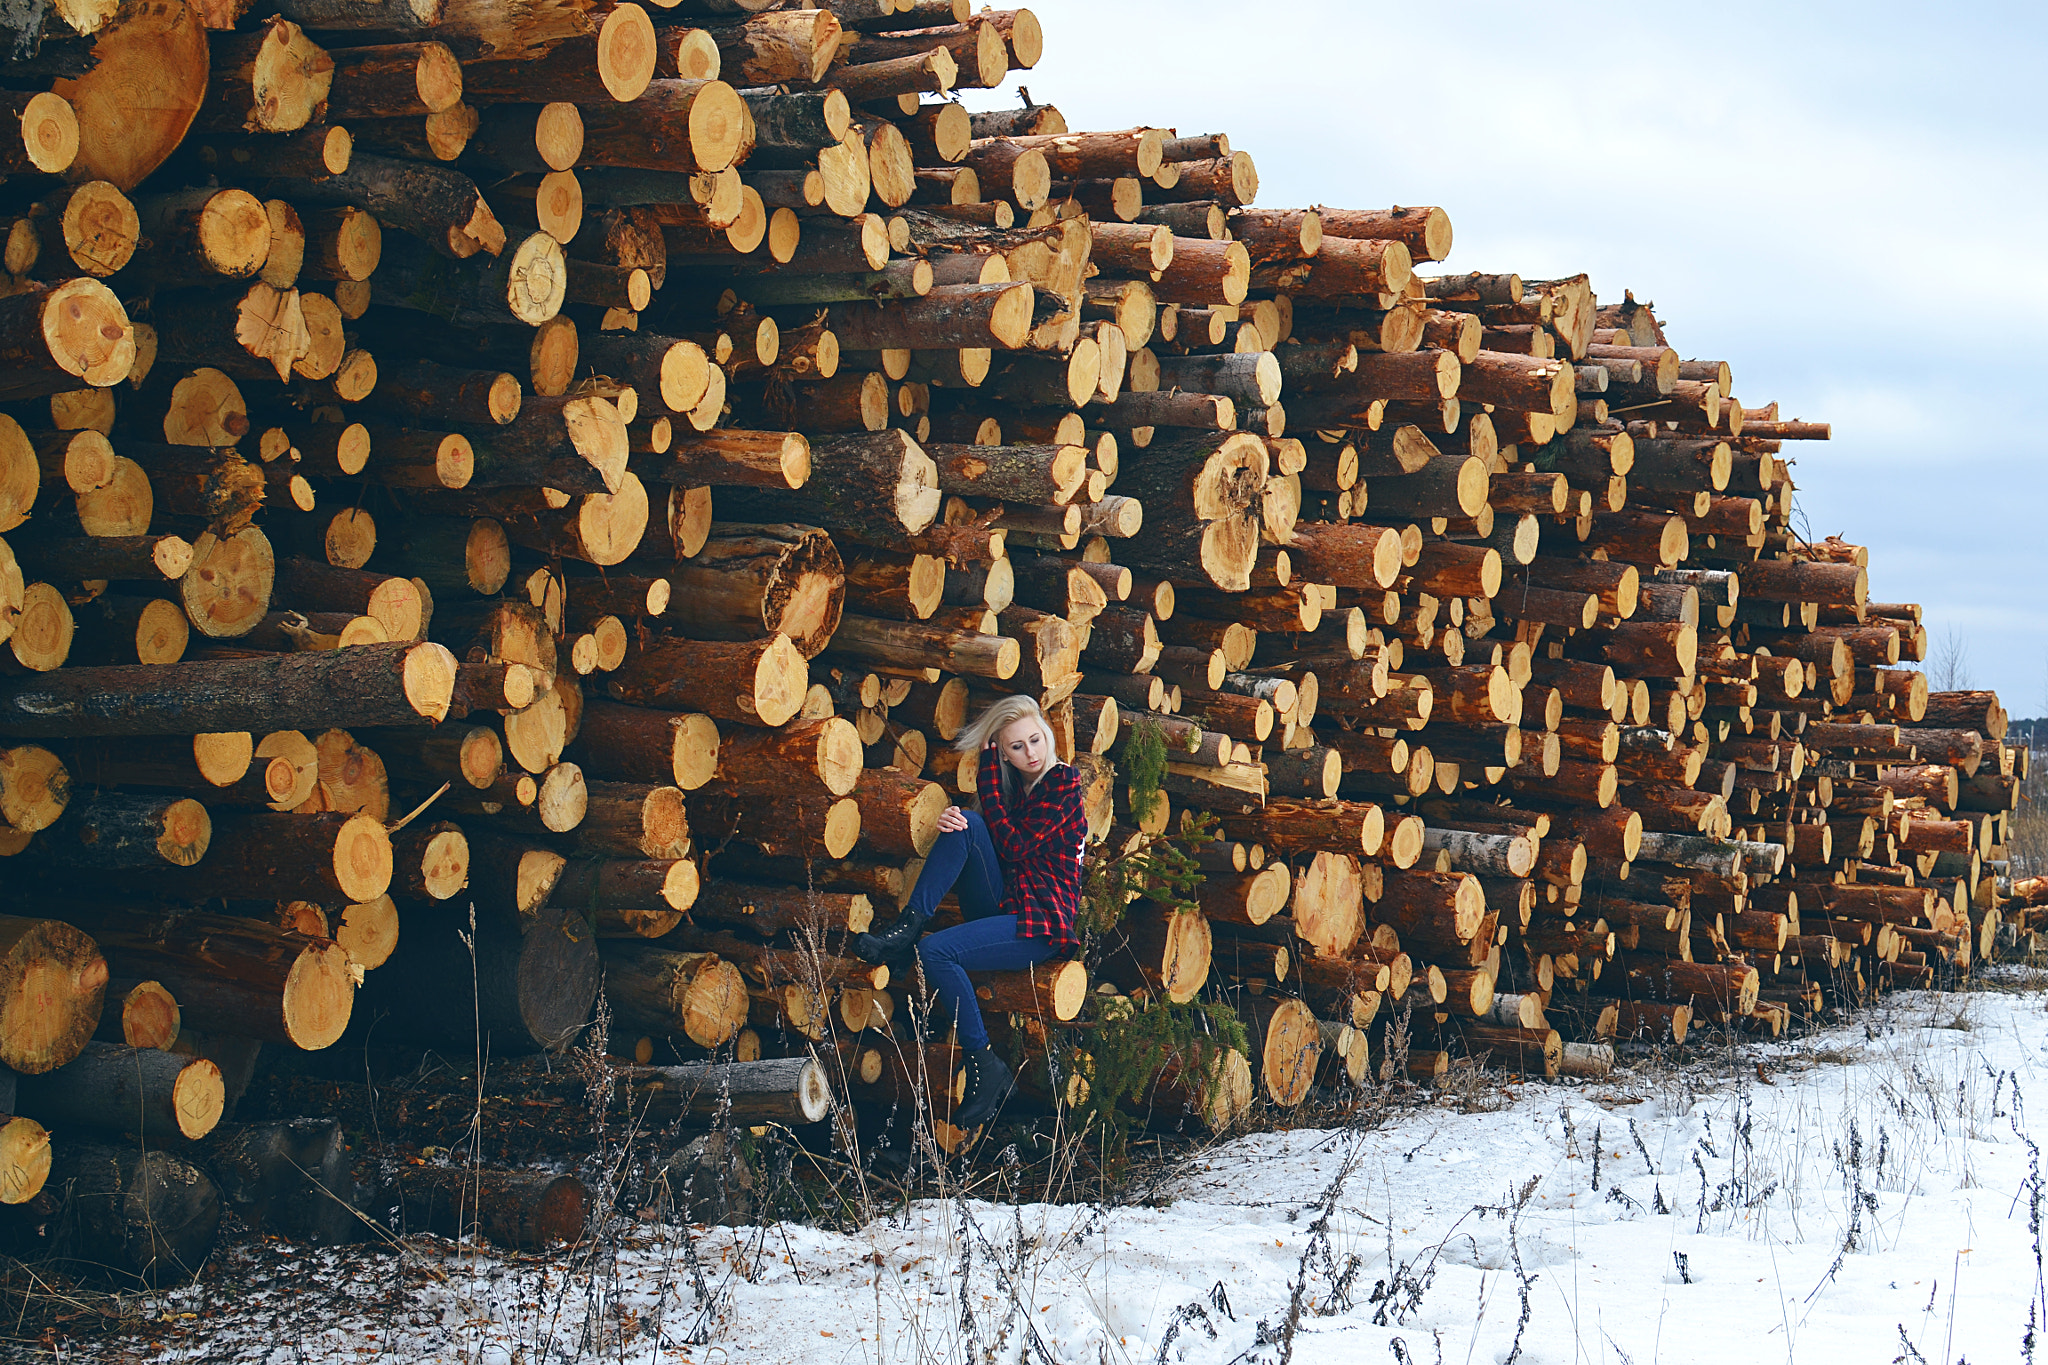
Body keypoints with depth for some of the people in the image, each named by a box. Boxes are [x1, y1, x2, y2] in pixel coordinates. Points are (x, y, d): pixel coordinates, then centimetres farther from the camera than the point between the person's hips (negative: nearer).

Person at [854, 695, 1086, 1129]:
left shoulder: (1064, 784, -7)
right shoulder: (1013, 780, 15)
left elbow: (1016, 849, -15)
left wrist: (988, 774, -11)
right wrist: (951, 820, -14)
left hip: (1040, 924, -7)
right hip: (1002, 907, 7)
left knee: (937, 951, -27)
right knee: (966, 824, -15)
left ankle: (985, 1066, -18)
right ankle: (907, 926, -19)